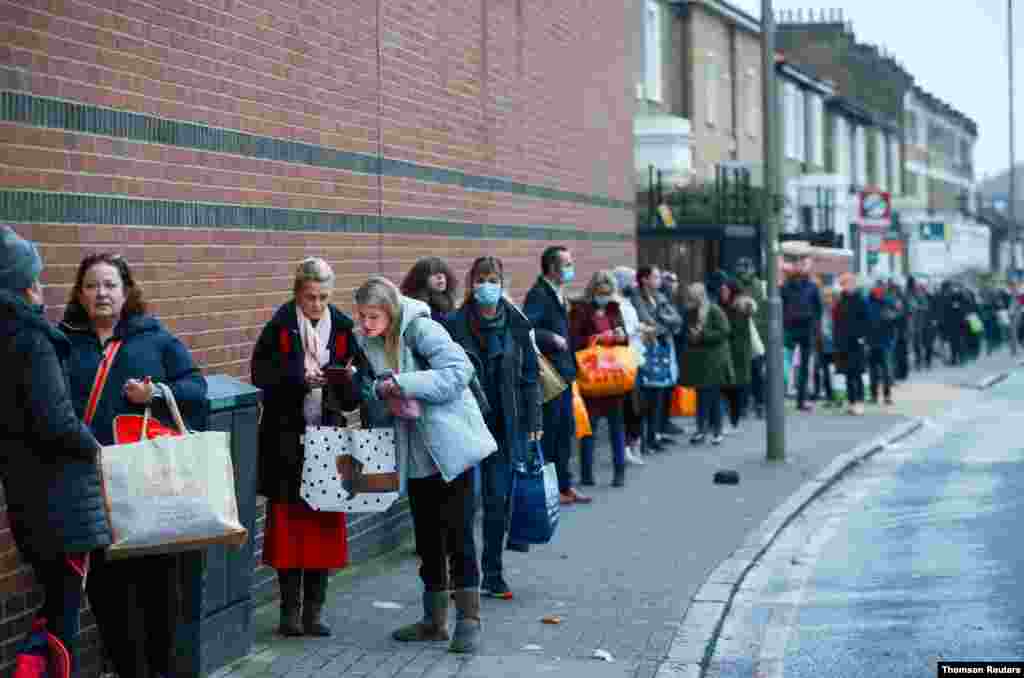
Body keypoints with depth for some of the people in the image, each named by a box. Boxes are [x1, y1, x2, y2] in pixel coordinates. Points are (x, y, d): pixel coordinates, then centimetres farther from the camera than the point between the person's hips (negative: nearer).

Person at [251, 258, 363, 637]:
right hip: (287, 439, -3)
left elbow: (353, 396, 8)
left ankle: (313, 611, 13)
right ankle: (290, 611, 7)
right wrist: (299, 377, -21)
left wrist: (347, 381, -14)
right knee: (288, 521, -1)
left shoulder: (342, 328, 5)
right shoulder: (280, 326, -4)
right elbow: (260, 374, -8)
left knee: (324, 524, 4)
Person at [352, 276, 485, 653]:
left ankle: (469, 621, 1)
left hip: (450, 449, -7)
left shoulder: (421, 329, -14)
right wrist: (379, 391, -15)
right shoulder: (367, 344, 5)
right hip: (415, 456, 7)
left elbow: (460, 371, -25)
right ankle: (435, 620, 23)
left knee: (457, 536, -6)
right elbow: (374, 409, 9)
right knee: (427, 538, 13)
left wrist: (404, 384, -26)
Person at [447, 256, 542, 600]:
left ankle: (493, 575, 14)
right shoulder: (455, 326, -1)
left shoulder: (517, 326, 4)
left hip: (506, 426, 2)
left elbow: (530, 375, 7)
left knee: (498, 500, 5)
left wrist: (533, 423, 2)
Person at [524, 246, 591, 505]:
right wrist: (552, 338, -22)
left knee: (565, 430, 13)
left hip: (563, 372, 9)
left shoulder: (558, 294, 14)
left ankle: (564, 485, 22)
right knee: (548, 432, -2)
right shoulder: (538, 294, -16)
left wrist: (571, 366, 12)